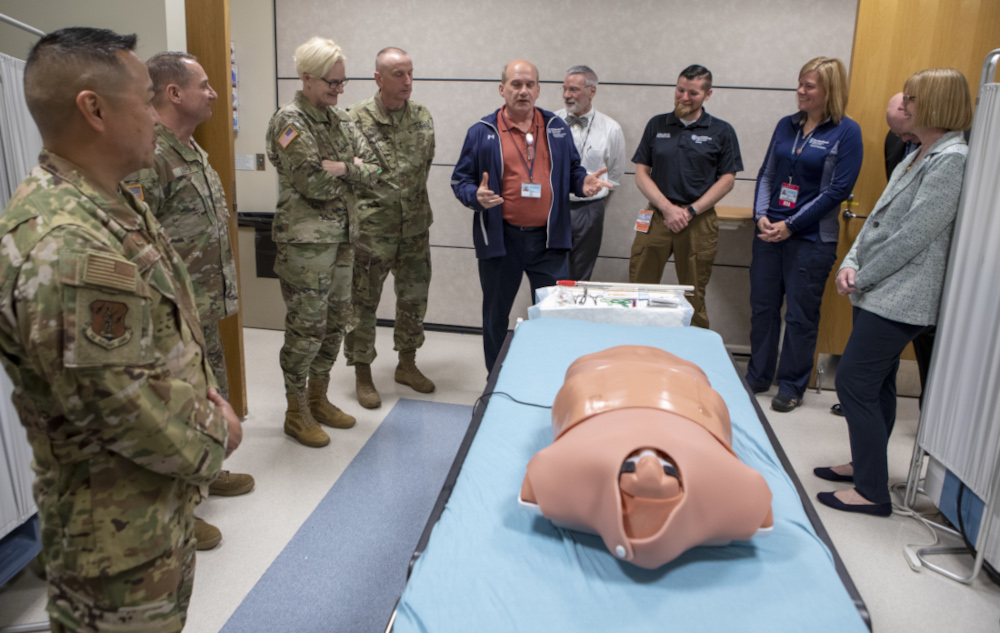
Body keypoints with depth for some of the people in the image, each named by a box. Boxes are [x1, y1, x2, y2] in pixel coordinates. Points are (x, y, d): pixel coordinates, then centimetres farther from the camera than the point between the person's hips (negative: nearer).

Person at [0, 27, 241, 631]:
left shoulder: (111, 204, 2)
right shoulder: (69, 252, -33)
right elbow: (130, 416, -29)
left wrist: (208, 399, 2)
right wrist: (216, 438, -12)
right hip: (120, 527, -9)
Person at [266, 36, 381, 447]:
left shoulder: (340, 119, 13)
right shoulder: (289, 121, -11)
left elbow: (372, 170, 5)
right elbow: (313, 183, -21)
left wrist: (340, 168, -12)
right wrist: (351, 170, -6)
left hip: (341, 237, 8)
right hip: (305, 240, -8)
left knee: (336, 322, 14)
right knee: (306, 327, -1)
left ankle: (319, 399, 31)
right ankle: (297, 413, 16)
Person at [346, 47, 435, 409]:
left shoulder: (422, 118, 5)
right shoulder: (357, 118, -10)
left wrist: (413, 203, 14)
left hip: (415, 227, 5)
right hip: (371, 229, -5)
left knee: (414, 298, 14)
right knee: (363, 302, 5)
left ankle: (407, 364, 32)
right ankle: (362, 374, 21)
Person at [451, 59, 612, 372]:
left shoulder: (557, 128, 9)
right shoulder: (483, 132, 1)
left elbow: (572, 170, 17)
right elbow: (460, 179, 3)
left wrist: (584, 183, -5)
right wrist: (476, 196, -18)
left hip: (549, 239, 2)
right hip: (500, 239, -1)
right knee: (496, 315, 11)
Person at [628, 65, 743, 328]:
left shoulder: (721, 131, 5)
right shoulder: (657, 125, 10)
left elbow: (727, 180, 2)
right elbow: (641, 173, 5)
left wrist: (690, 211, -9)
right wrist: (667, 208, -7)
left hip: (699, 221, -1)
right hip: (656, 216, 2)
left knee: (693, 297, 5)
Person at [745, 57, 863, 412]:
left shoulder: (846, 133, -6)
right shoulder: (787, 125, 9)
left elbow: (838, 190, -10)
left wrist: (791, 225, -13)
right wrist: (761, 216, -4)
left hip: (812, 238, -5)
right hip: (769, 232, 5)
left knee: (800, 315, 3)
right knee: (762, 306, 10)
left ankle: (792, 386, 18)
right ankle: (757, 376, 25)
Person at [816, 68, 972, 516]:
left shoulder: (951, 160, -14)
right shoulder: (918, 156, 16)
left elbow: (913, 236, -20)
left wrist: (862, 277, -12)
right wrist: (851, 264, -1)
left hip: (899, 300, -10)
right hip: (878, 294, 10)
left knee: (854, 383, -9)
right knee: (875, 384, 17)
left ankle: (873, 493, 1)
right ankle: (865, 465, 31)